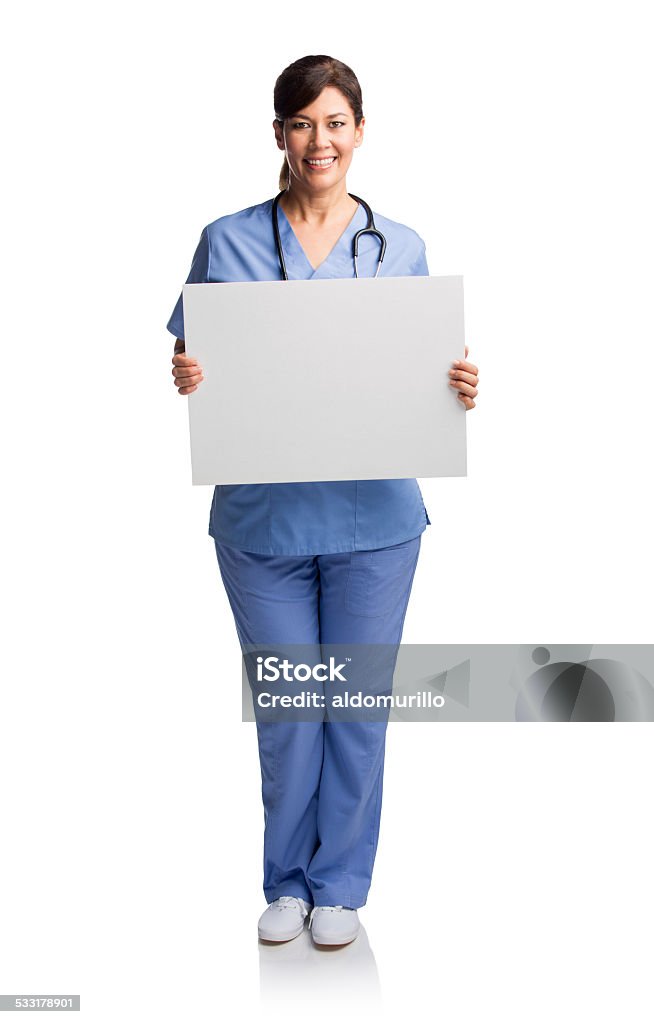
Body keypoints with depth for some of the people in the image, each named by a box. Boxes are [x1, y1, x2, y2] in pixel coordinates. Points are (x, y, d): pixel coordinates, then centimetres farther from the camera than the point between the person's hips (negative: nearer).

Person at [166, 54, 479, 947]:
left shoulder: (401, 248, 5)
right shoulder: (228, 243, 3)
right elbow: (195, 367, 6)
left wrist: (459, 393, -12)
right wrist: (187, 378, -16)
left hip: (374, 516, 1)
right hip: (262, 514, 0)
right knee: (285, 706, 9)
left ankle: (339, 883, 29)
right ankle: (287, 881, 31)